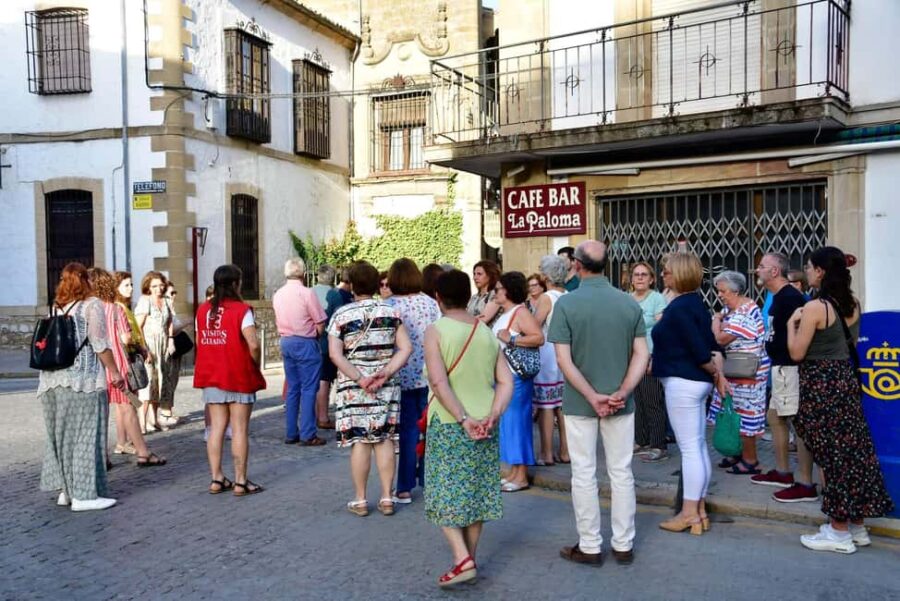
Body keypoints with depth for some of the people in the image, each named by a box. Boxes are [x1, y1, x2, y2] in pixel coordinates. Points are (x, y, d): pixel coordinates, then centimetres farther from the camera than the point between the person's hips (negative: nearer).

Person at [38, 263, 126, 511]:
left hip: (52, 378, 6)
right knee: (85, 435, -2)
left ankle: (65, 490, 18)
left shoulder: (55, 307, 14)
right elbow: (100, 344, -8)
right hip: (82, 378, -6)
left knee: (60, 433, 13)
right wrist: (114, 372, -3)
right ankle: (84, 494, -1)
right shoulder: (91, 305, -3)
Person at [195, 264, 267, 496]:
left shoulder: (203, 310, 6)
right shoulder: (241, 310, -12)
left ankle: (216, 479, 15)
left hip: (211, 375, 6)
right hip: (239, 376, -5)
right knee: (240, 429, 1)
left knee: (217, 427, 11)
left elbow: (200, 342, 7)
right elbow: (253, 345, -19)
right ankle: (240, 482, 5)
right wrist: (256, 366, -3)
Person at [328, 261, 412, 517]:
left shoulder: (341, 315, -4)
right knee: (384, 439, 9)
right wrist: (386, 372, -10)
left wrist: (359, 378, -13)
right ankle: (387, 498, 15)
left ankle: (360, 500, 13)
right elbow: (406, 348, -3)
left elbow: (335, 354, -13)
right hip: (387, 387, 2)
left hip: (353, 387, -2)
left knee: (359, 442, 4)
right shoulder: (391, 312, 2)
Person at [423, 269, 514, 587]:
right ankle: (469, 557, 22)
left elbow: (438, 382, -19)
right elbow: (506, 383, 0)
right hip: (484, 425, 5)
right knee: (477, 492, 14)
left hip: (449, 424, -5)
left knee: (446, 493, 5)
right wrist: (492, 416, -8)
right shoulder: (488, 333, 7)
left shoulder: (435, 331, -8)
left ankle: (462, 560, -5)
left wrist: (463, 419, -19)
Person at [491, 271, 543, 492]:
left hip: (516, 376, -10)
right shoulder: (503, 314, 17)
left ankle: (521, 476, 3)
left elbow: (539, 338, -24)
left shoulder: (520, 312, -12)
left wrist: (511, 339, -24)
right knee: (506, 422, 13)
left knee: (516, 421, -4)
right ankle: (513, 472, 22)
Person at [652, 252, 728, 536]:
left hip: (682, 383, -10)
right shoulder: (696, 303, 13)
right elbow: (711, 345, 11)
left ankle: (689, 514, 4)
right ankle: (699, 510, 20)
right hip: (697, 382, 10)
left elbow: (700, 350, -20)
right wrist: (718, 374, 6)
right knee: (699, 447, 12)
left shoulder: (678, 307, -16)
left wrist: (714, 373, -4)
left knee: (689, 448, -4)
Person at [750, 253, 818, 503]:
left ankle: (806, 485, -3)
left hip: (790, 367, -11)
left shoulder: (790, 297, -16)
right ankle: (782, 472, 29)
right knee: (774, 417, 18)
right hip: (781, 367, 11)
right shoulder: (779, 297, 16)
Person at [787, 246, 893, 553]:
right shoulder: (853, 305, 6)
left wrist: (792, 323, 1)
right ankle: (857, 526, 23)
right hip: (845, 378, 8)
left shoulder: (815, 307, -17)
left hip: (821, 384, -8)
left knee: (832, 455, -1)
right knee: (852, 450, 13)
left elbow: (797, 353, -14)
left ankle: (839, 533, 8)